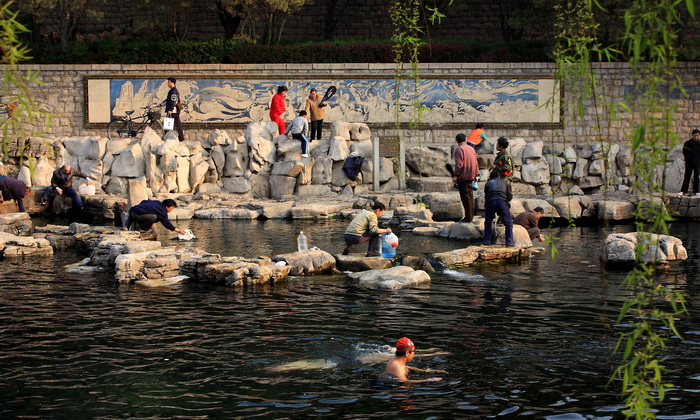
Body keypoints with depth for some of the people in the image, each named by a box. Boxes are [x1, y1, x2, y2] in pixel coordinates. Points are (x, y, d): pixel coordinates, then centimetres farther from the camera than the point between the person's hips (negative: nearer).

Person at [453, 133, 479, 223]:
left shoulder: (459, 149, -12)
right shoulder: (471, 149, 13)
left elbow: (459, 164, -19)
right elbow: (476, 163, 18)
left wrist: (456, 176, -15)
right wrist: (476, 174, 25)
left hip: (463, 177, -8)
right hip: (471, 177, 8)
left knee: (465, 197, -7)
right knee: (470, 196, 14)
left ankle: (468, 218, -7)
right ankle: (471, 215, 20)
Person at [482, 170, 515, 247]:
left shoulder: (488, 183, 25)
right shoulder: (505, 182, 24)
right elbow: (509, 197, 16)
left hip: (491, 202, 1)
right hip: (502, 202, -1)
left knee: (487, 222, 20)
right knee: (508, 223, 9)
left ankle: (487, 241, 14)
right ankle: (509, 242, 0)